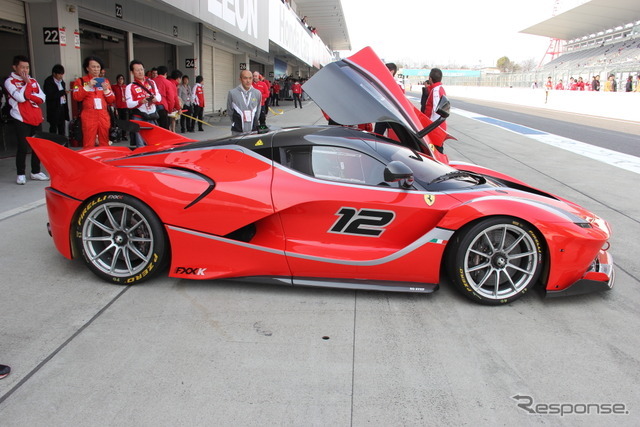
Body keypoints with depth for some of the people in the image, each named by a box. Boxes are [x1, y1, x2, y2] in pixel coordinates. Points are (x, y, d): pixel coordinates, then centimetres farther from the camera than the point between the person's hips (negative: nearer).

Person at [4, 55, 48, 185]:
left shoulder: (33, 80, 14)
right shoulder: (10, 81, -3)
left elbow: (42, 98, 5)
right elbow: (20, 97, -17)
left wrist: (28, 96, -10)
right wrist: (27, 83, -7)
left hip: (36, 119, 5)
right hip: (22, 120, -5)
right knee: (23, 147, -6)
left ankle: (36, 172, 19)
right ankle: (21, 174, 4)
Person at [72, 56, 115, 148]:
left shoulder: (105, 81, 17)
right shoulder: (81, 81, 7)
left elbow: (111, 100, 13)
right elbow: (76, 97, -5)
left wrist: (106, 90, -5)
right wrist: (88, 86, -12)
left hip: (103, 116, 3)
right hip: (89, 116, -3)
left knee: (105, 143, 7)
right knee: (89, 144, -9)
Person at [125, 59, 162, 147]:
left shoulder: (151, 82, 12)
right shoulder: (130, 87, -3)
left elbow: (159, 96, 13)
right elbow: (129, 104, -10)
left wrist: (156, 99, -11)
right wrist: (141, 101, -28)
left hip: (152, 117, 4)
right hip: (138, 118, -4)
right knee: (141, 144, -5)